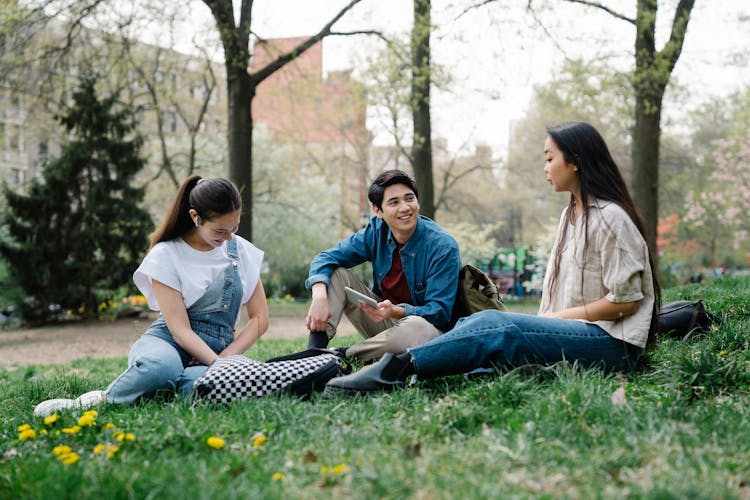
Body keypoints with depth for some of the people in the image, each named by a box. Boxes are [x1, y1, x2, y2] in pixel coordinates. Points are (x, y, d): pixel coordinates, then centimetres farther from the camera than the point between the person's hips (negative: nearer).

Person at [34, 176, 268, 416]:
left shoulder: (240, 249, 7)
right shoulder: (166, 254, -5)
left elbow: (259, 318, 8)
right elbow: (180, 330, -12)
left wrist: (226, 359, -8)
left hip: (216, 353, 3)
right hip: (166, 342, -2)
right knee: (160, 366, -45)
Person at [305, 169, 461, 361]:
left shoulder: (443, 246, -21)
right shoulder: (376, 231, -6)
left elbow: (439, 312, -23)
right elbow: (327, 258, -6)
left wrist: (395, 311, -41)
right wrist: (319, 295, -28)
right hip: (384, 318, 5)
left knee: (416, 328, -41)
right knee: (336, 273, -8)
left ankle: (344, 355, -20)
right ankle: (315, 350, -22)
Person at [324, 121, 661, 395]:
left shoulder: (610, 218, -9)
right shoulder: (571, 214, 21)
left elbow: (626, 300, -13)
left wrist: (556, 317, -10)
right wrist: (544, 323, 1)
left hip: (612, 344, -9)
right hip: (575, 332, 9)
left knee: (495, 328, -26)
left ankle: (396, 370, -32)